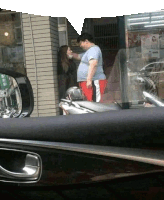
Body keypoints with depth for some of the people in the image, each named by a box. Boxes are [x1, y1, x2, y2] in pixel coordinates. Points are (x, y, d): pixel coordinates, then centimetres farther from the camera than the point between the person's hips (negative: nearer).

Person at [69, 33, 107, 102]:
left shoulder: (94, 49, -10)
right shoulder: (89, 51, 25)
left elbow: (93, 64, -24)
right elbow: (78, 56, 43)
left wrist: (89, 80, -30)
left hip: (94, 81, -11)